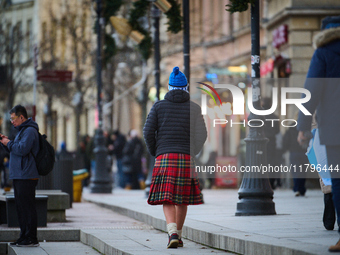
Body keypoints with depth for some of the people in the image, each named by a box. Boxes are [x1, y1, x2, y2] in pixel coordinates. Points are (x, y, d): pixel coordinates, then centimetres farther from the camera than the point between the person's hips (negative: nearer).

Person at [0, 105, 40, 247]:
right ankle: (24, 237, 16)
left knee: (27, 207, -9)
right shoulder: (22, 130, 22)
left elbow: (22, 149, -23)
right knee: (21, 207, 12)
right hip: (19, 176, 11)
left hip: (26, 176, -11)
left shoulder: (29, 131, -11)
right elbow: (16, 150, 27)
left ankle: (31, 239, -9)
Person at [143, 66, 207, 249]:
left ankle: (173, 233, -25)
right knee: (182, 199, 14)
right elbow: (201, 134, -2)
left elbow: (148, 131, 0)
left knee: (167, 200, -3)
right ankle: (178, 236, 20)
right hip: (186, 158, 1)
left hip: (164, 158, 0)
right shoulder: (193, 108, 6)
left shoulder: (159, 106, 6)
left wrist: (153, 152, 14)